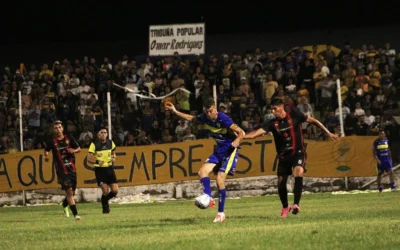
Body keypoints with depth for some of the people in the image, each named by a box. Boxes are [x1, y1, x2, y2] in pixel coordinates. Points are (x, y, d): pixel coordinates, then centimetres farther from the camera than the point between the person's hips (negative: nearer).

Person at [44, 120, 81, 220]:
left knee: (72, 192, 12)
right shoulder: (52, 142, -1)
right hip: (61, 171, -3)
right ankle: (75, 214, -14)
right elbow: (46, 150, 17)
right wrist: (46, 156, -2)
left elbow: (78, 148, 12)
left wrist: (74, 150, -9)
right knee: (69, 191, -14)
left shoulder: (69, 138, 3)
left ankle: (64, 205, 44)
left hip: (72, 169, 3)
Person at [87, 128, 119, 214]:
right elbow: (89, 158, -8)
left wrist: (114, 158, -1)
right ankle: (105, 207, 15)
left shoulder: (110, 143, 5)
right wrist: (97, 162, -26)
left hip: (109, 168, 4)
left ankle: (105, 200, 27)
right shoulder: (94, 145, -7)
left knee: (115, 191, -3)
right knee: (105, 191, -10)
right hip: (100, 170, -4)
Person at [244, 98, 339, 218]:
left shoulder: (294, 115, -7)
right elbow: (258, 132, -13)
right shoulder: (273, 123, -3)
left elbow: (313, 121, 1)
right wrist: (242, 136, -30)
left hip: (298, 152, -3)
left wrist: (328, 133, 2)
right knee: (281, 182, 4)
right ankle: (285, 207, 30)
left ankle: (296, 204, -29)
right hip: (283, 156, 4)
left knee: (298, 172, -30)